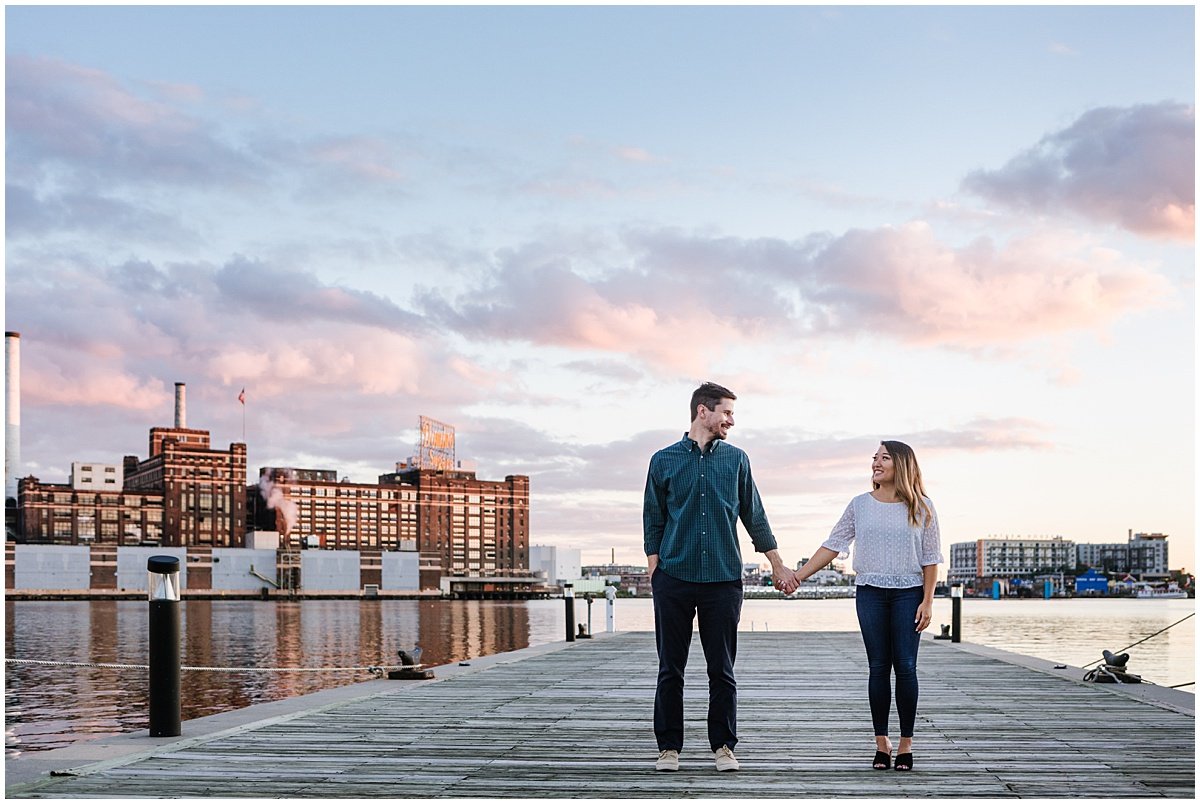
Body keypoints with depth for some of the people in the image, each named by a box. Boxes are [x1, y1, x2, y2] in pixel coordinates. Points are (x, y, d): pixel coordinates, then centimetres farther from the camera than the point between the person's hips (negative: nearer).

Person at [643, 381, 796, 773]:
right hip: (674, 579, -1)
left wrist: (778, 565, 16)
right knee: (670, 669, 3)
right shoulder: (664, 460, 5)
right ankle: (669, 747, 11)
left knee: (722, 669, 3)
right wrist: (654, 571, 1)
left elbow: (754, 516, 16)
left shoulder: (736, 459, 9)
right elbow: (653, 521, 8)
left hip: (723, 579, 1)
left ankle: (723, 746, 12)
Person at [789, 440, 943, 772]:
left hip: (908, 594, -1)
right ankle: (881, 743, 8)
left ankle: (905, 745, 4)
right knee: (878, 668, 2)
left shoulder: (921, 508, 1)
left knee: (905, 668, -4)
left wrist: (927, 601, -4)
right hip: (870, 593, 2)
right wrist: (799, 575, -1)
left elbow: (930, 558, 2)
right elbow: (833, 545, 6)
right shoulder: (860, 505, 6)